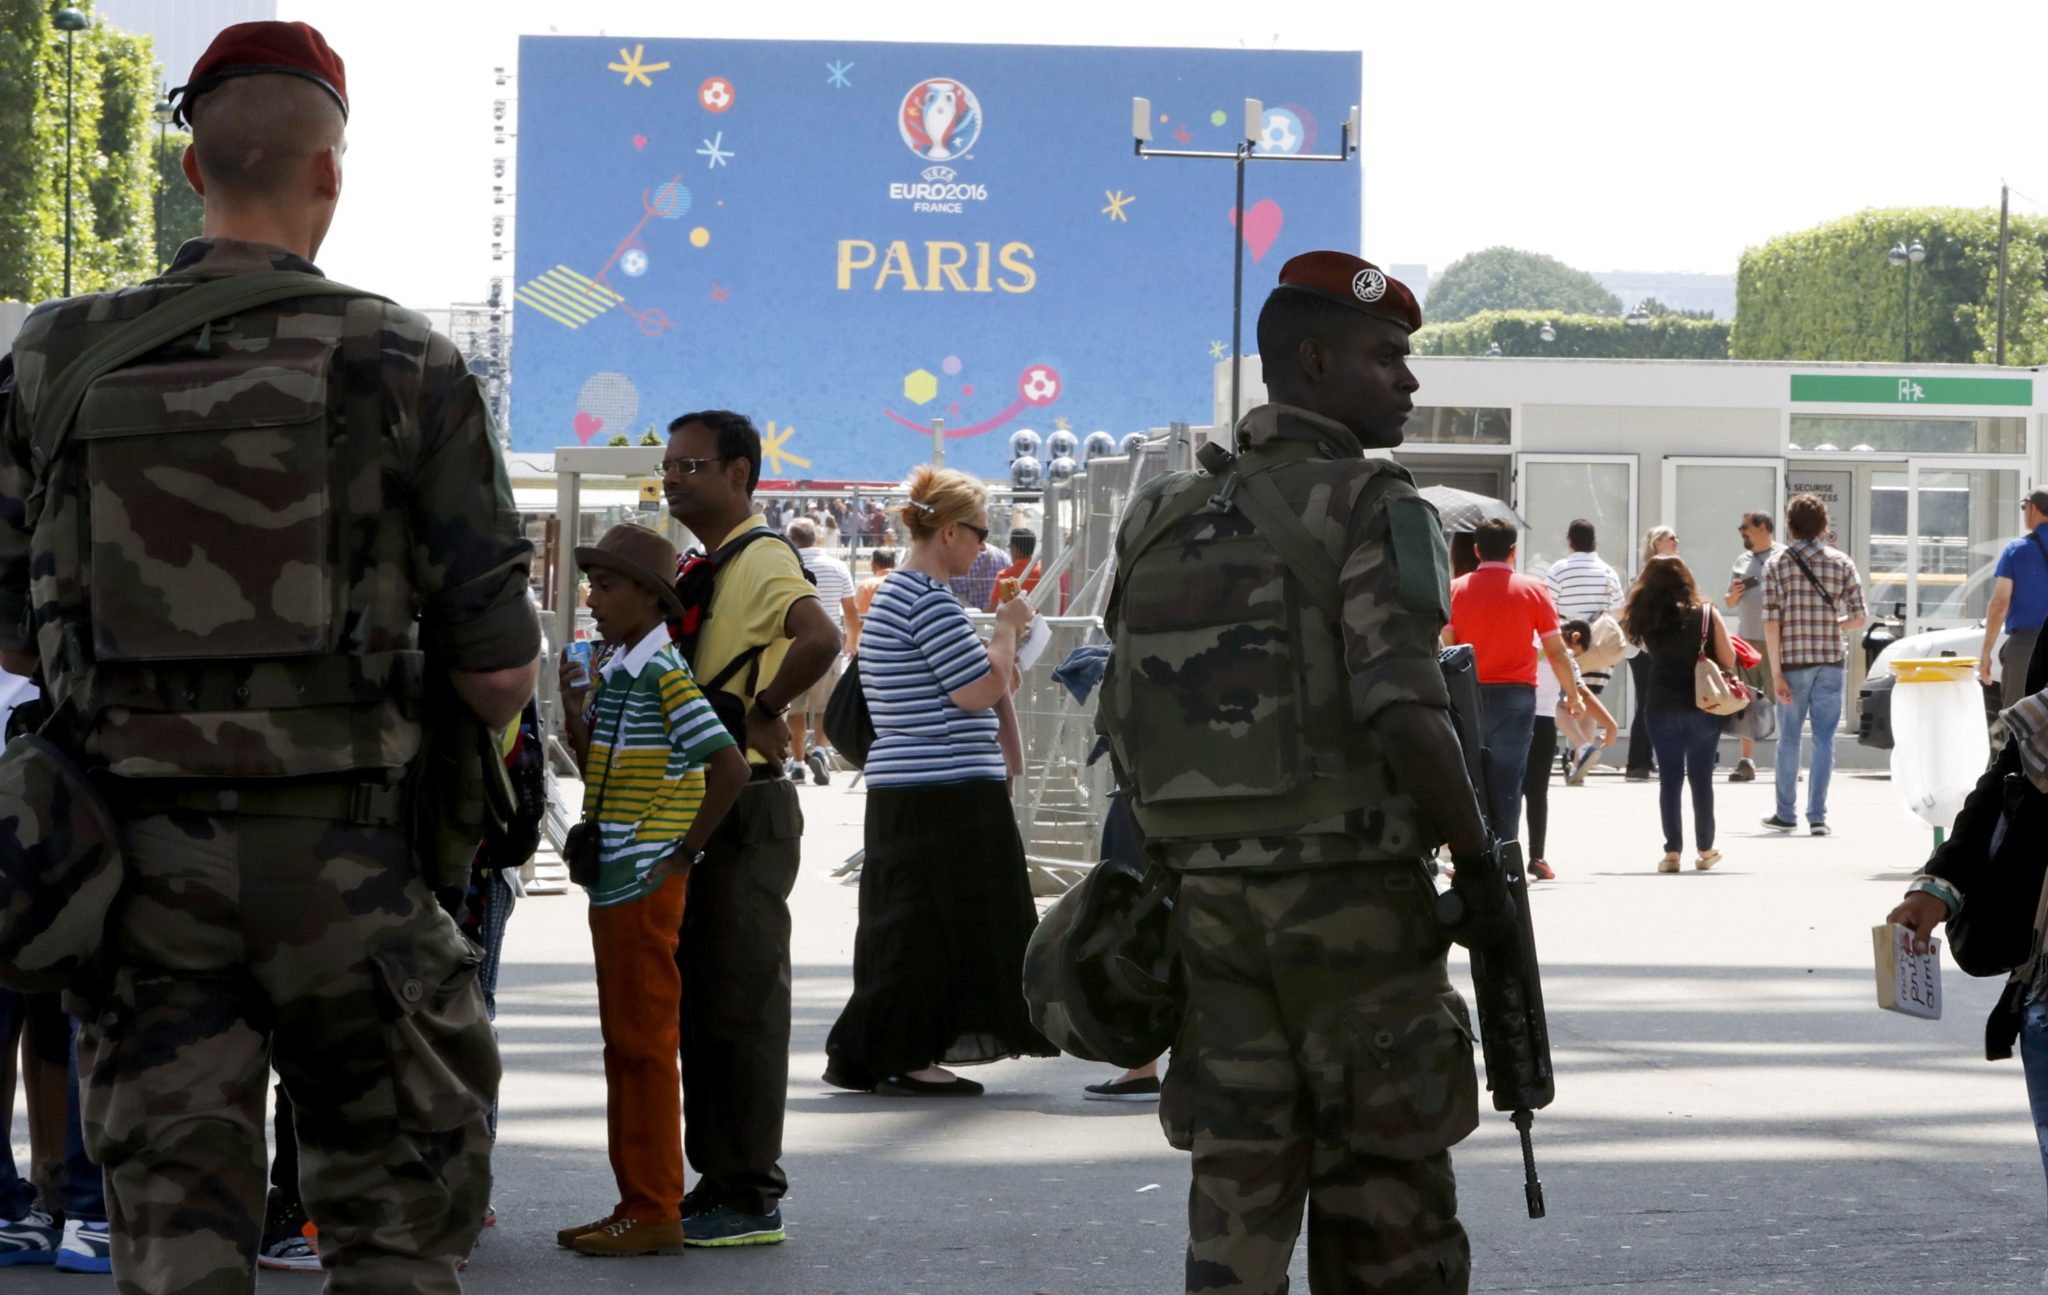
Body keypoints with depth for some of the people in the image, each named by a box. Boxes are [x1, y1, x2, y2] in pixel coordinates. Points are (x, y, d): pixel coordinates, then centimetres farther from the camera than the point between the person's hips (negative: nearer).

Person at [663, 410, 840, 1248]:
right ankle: (715, 1184, 20)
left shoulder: (763, 563, -14)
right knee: (698, 1001, 13)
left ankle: (750, 1200, -2)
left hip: (744, 809, -10)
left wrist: (762, 711, -22)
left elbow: (819, 640, -34)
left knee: (741, 1002, -6)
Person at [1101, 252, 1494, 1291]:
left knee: (1235, 1205, 10)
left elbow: (1123, 727, 11)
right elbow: (1405, 716, -21)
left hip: (1204, 895, 6)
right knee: (1384, 1212, 4)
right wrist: (1478, 860, -12)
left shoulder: (1163, 518, 11)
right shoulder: (1370, 506, -10)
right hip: (1351, 895, -6)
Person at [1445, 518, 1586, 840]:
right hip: (1515, 695, -1)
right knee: (1507, 785, -1)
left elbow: (1444, 647, -2)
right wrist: (1573, 695, 15)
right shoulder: (1532, 590, 2)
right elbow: (1556, 651, 4)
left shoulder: (1455, 589, 4)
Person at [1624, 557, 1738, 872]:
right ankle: (1705, 849, 16)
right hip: (1702, 707, -1)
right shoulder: (1705, 614, -6)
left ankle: (1672, 851, 4)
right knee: (1701, 779, 10)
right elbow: (1728, 661, -6)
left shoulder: (1646, 618, -2)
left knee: (1669, 780, 7)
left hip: (1662, 709, 1)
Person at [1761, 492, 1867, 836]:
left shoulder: (1777, 565, -3)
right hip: (1831, 662, 1)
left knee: (1788, 738, 11)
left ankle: (1785, 814, 19)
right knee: (1824, 739, 5)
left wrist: (1776, 672, -7)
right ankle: (1817, 816, 2)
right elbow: (1859, 617, -1)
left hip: (1793, 662, -1)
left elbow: (1771, 622, -9)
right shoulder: (1841, 562, 1)